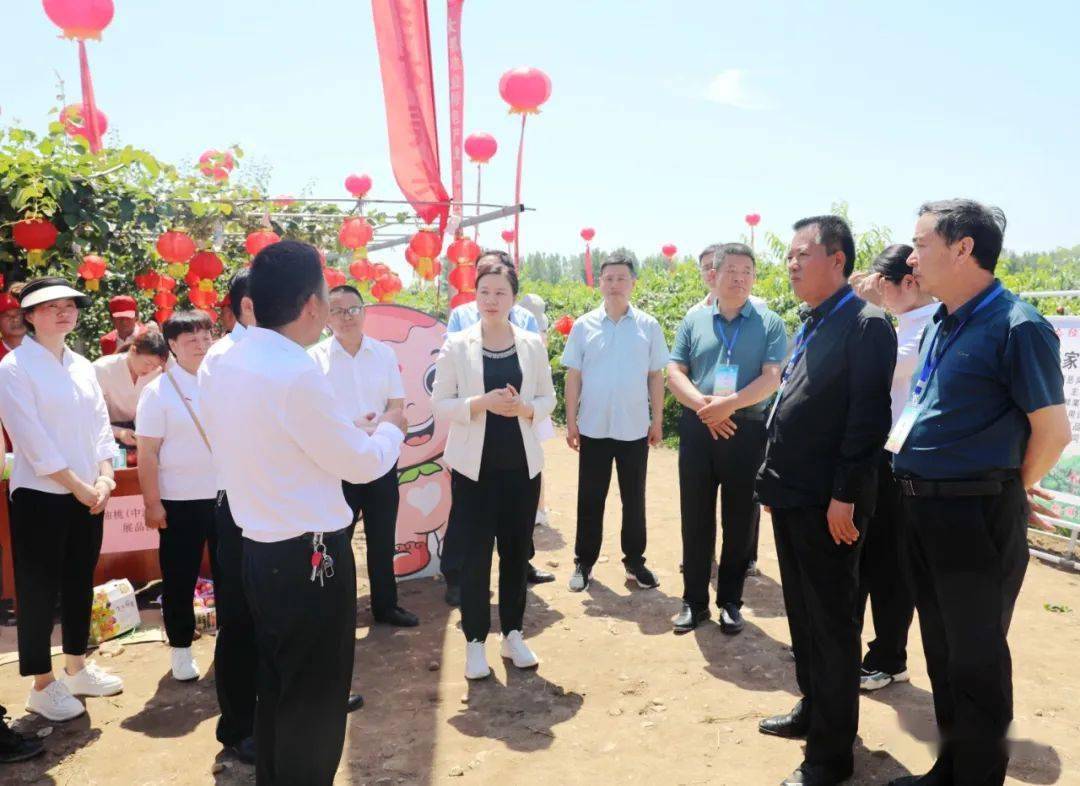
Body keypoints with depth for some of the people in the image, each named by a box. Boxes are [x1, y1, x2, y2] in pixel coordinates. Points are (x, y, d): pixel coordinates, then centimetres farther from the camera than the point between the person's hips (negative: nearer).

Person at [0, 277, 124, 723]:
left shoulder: (83, 367, 9)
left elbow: (101, 426, 8)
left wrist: (103, 480, -5)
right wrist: (78, 487, -15)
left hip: (89, 494, 6)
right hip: (40, 496, -6)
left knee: (80, 583, 15)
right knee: (39, 590, 4)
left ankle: (76, 668, 30)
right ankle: (42, 686, 17)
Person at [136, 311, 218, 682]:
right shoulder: (158, 391, -7)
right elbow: (147, 453, -8)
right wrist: (152, 502, -11)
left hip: (227, 495, 3)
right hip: (180, 500, -3)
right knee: (179, 579, 8)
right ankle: (181, 648, 24)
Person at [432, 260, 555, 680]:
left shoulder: (533, 344, 3)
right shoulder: (456, 345, -4)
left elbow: (548, 398, 6)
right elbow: (440, 402, -6)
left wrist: (525, 407, -15)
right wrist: (482, 403, -21)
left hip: (522, 464, 3)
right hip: (475, 465, -2)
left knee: (516, 551, 11)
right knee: (475, 554, 3)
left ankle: (513, 634, 27)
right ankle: (475, 641, 17)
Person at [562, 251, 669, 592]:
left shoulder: (648, 326, 0)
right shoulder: (584, 326, 0)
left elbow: (656, 376, 5)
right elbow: (573, 377, 2)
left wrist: (657, 421, 3)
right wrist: (571, 422, 0)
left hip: (635, 428, 0)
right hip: (593, 428, 0)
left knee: (634, 498, 11)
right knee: (590, 499, 8)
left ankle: (634, 560, 25)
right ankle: (584, 562, 20)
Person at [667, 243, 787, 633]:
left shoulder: (770, 323, 2)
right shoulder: (693, 321, 7)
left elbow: (772, 378, -8)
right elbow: (675, 373, 2)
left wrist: (728, 404, -20)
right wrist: (704, 406, -15)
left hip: (748, 431, -1)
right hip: (698, 428, 1)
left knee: (740, 520, 7)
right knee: (696, 518, 7)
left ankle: (730, 601, 22)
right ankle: (694, 601, 19)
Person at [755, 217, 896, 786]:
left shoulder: (866, 326, -13)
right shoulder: (807, 329, 14)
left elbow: (868, 418, -19)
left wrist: (845, 497, -20)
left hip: (828, 504, -9)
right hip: (791, 498, 9)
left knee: (832, 624, 3)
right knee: (802, 614, 20)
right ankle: (812, 709, 38)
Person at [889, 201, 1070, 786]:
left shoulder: (1016, 326, -15)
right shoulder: (939, 325, 10)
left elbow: (1053, 432, -12)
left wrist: (1000, 496, -1)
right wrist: (901, 438, 5)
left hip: (976, 516, -8)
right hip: (921, 508, 8)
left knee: (975, 658, 5)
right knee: (940, 650, 19)